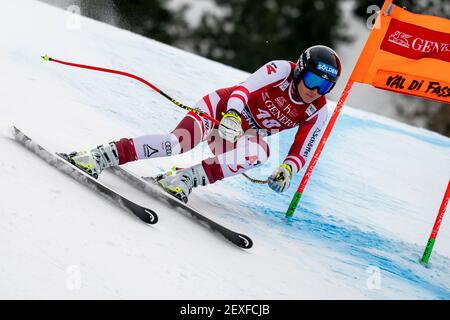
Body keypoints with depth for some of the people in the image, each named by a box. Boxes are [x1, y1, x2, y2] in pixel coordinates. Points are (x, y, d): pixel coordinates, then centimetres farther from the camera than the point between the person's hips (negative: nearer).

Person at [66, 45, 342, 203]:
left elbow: (300, 153, -3)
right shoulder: (282, 69, -18)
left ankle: (188, 178, -37)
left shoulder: (317, 113, -7)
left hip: (247, 133, 4)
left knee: (260, 153, -34)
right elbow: (244, 88, -28)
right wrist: (232, 114, -48)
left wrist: (287, 171, -25)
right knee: (180, 142, -33)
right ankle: (103, 155, -34)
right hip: (224, 107, -4)